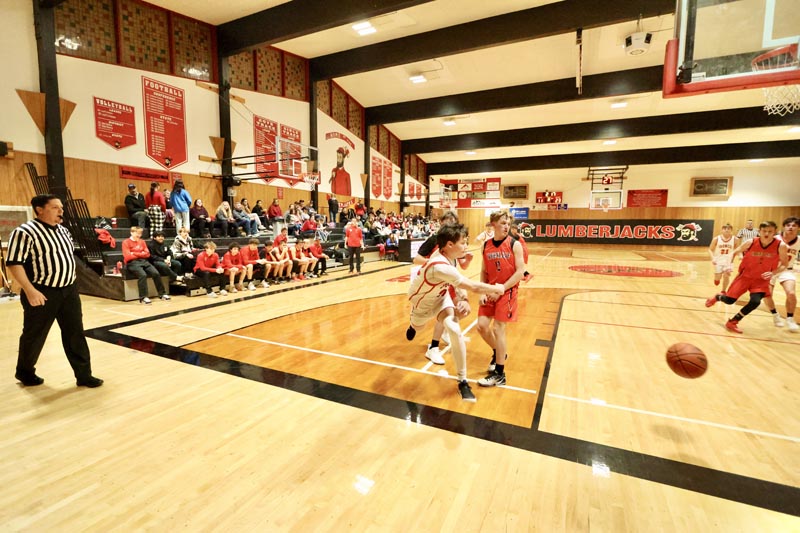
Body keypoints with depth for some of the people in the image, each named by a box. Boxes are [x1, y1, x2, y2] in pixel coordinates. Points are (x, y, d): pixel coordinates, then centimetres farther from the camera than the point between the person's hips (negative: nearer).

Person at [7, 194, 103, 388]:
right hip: (42, 293, -6)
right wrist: (30, 290, -24)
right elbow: (13, 263, -17)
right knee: (35, 335, 10)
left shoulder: (63, 231, 11)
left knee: (75, 333, 6)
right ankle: (24, 371, 35)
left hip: (69, 290, 6)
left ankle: (84, 375, 12)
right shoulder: (25, 232, -13)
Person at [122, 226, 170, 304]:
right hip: (132, 263, -5)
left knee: (156, 273, -21)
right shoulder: (126, 242, 3)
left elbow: (147, 254, 8)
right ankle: (143, 297, -28)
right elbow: (128, 257, -8)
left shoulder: (142, 242, 19)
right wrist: (141, 254, -1)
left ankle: (162, 293, -10)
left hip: (144, 261, 5)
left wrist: (135, 253, -3)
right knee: (143, 275, -33)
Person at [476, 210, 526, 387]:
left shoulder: (514, 244, -9)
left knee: (498, 328, -6)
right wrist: (483, 292, -3)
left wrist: (502, 288, -17)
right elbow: (484, 272, 8)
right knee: (482, 326, 2)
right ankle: (498, 353, 32)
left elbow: (520, 272, -13)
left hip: (507, 291, -4)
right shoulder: (486, 245, 3)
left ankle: (499, 374, 7)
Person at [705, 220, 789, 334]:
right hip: (745, 276, 0)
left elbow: (784, 264, -3)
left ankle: (732, 322, -1)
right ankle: (717, 297, 36)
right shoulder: (750, 242, -15)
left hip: (762, 279, 1)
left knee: (755, 301, -21)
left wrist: (773, 273, -21)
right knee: (729, 300, -3)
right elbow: (734, 252, 4)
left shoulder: (780, 246, -14)